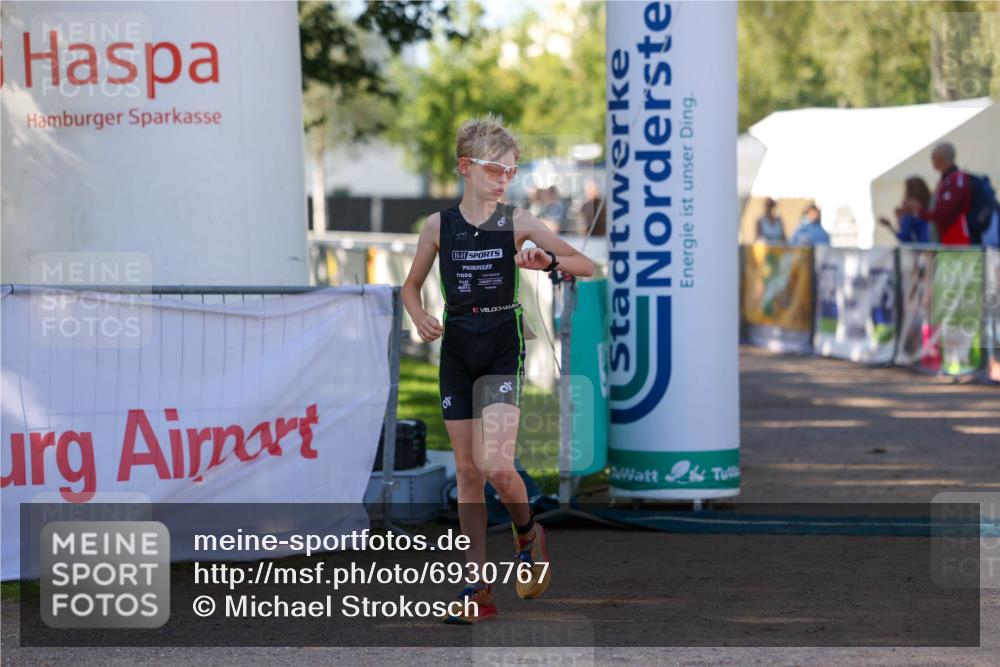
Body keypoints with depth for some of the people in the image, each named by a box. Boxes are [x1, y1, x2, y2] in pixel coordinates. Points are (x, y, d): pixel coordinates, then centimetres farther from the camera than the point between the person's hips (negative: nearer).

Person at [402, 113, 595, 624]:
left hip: (504, 346, -3)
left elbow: (586, 265, 0)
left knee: (496, 466, -18)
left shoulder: (517, 222, -2)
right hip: (456, 349, 3)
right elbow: (411, 285, 15)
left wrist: (548, 261, -20)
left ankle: (527, 534, 15)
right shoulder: (438, 225, 3)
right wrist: (420, 318, -6)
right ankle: (478, 589, 8)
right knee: (467, 471, 4)